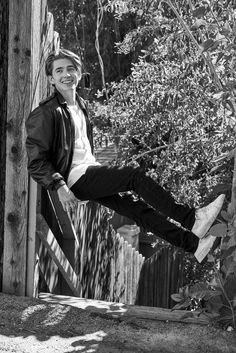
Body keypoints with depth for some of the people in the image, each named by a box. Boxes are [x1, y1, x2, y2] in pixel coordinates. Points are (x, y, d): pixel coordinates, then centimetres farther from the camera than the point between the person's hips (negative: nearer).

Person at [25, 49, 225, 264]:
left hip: (90, 173, 8)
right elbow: (37, 161, -14)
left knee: (136, 207, -5)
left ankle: (193, 244, -9)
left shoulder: (81, 105, 18)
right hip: (74, 179, -8)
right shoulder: (46, 113, -10)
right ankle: (192, 219, -20)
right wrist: (60, 186, -25)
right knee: (135, 175, -21)